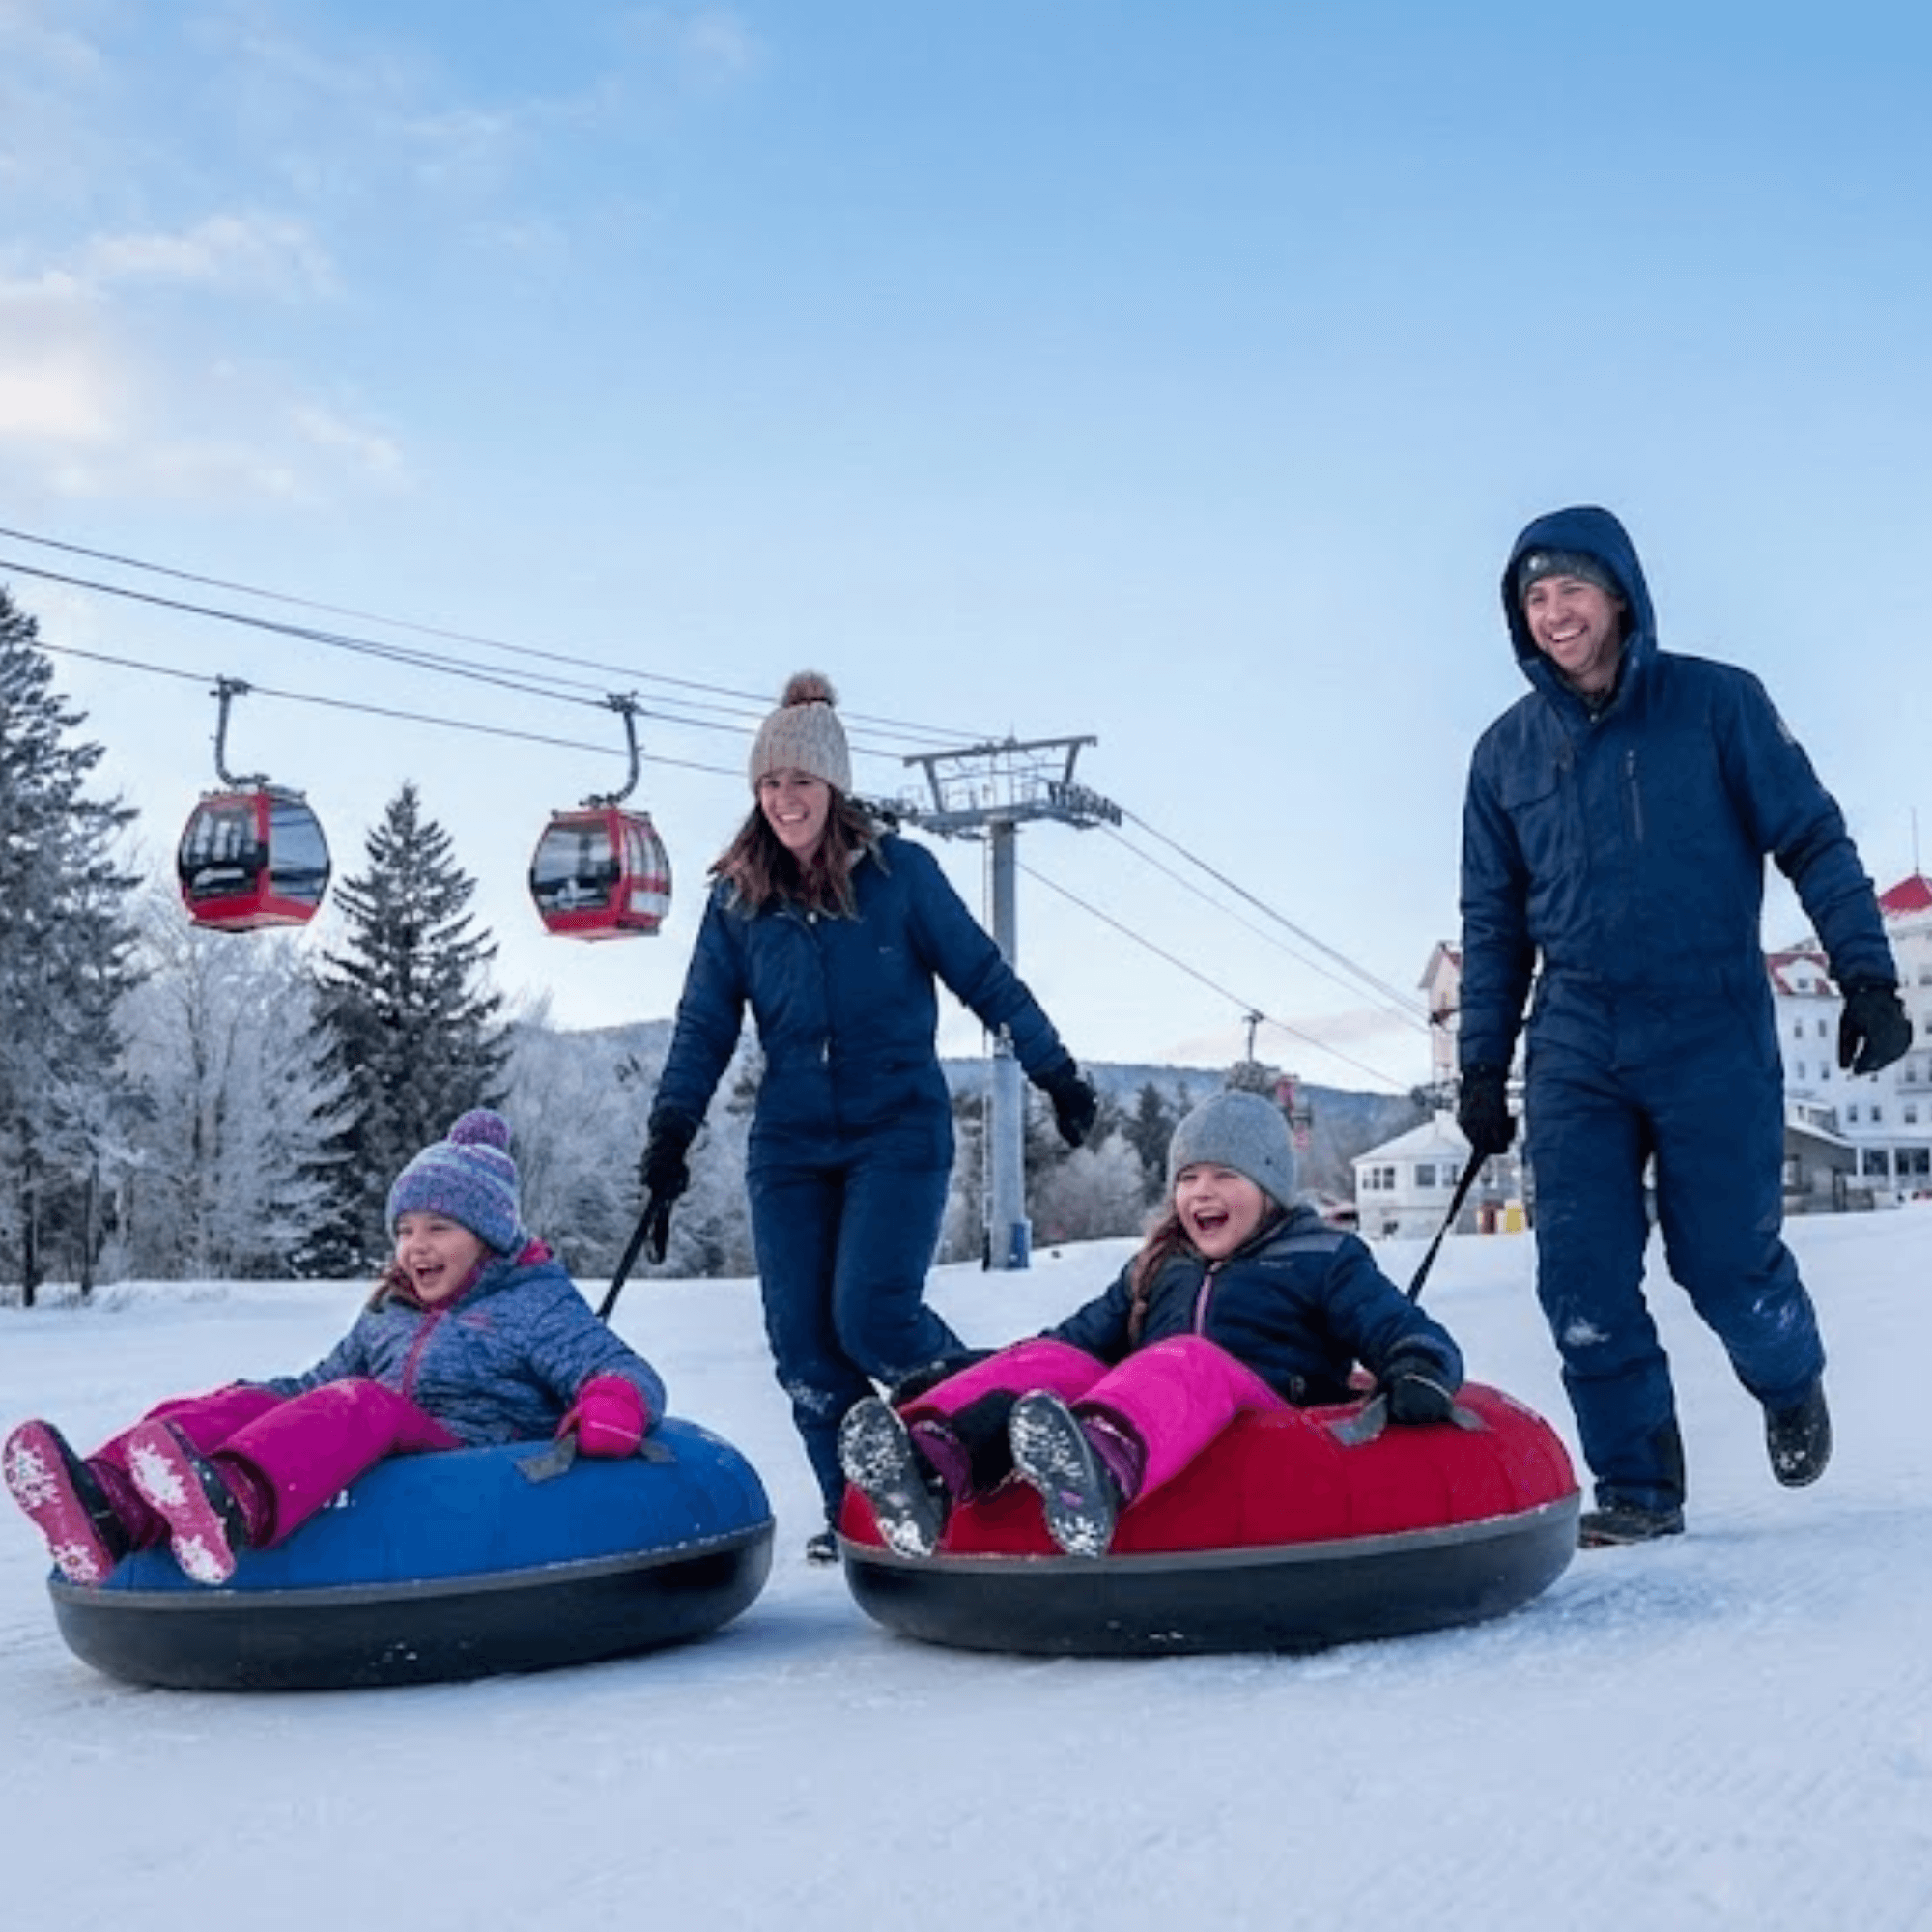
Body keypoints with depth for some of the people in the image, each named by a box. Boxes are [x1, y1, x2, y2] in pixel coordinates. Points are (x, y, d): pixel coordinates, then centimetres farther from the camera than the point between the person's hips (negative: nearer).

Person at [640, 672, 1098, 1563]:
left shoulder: (900, 871, -4)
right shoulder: (737, 897, 5)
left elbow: (985, 977, 1)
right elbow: (705, 1024, 7)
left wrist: (1057, 1074, 0)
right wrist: (669, 1134, -1)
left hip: (899, 1132, -4)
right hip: (789, 1146, 4)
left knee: (872, 1317, -16)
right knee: (801, 1339, 0)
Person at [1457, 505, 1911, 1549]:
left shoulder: (1716, 703, -2)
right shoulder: (1507, 751, 7)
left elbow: (1813, 840, -1)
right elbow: (1493, 925, 13)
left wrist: (1866, 973, -10)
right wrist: (1481, 1064, 10)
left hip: (1713, 1035, -3)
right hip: (1576, 1048, 3)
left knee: (1728, 1264, 2)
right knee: (1583, 1281, -4)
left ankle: (1789, 1382, 35)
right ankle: (1637, 1487, 10)